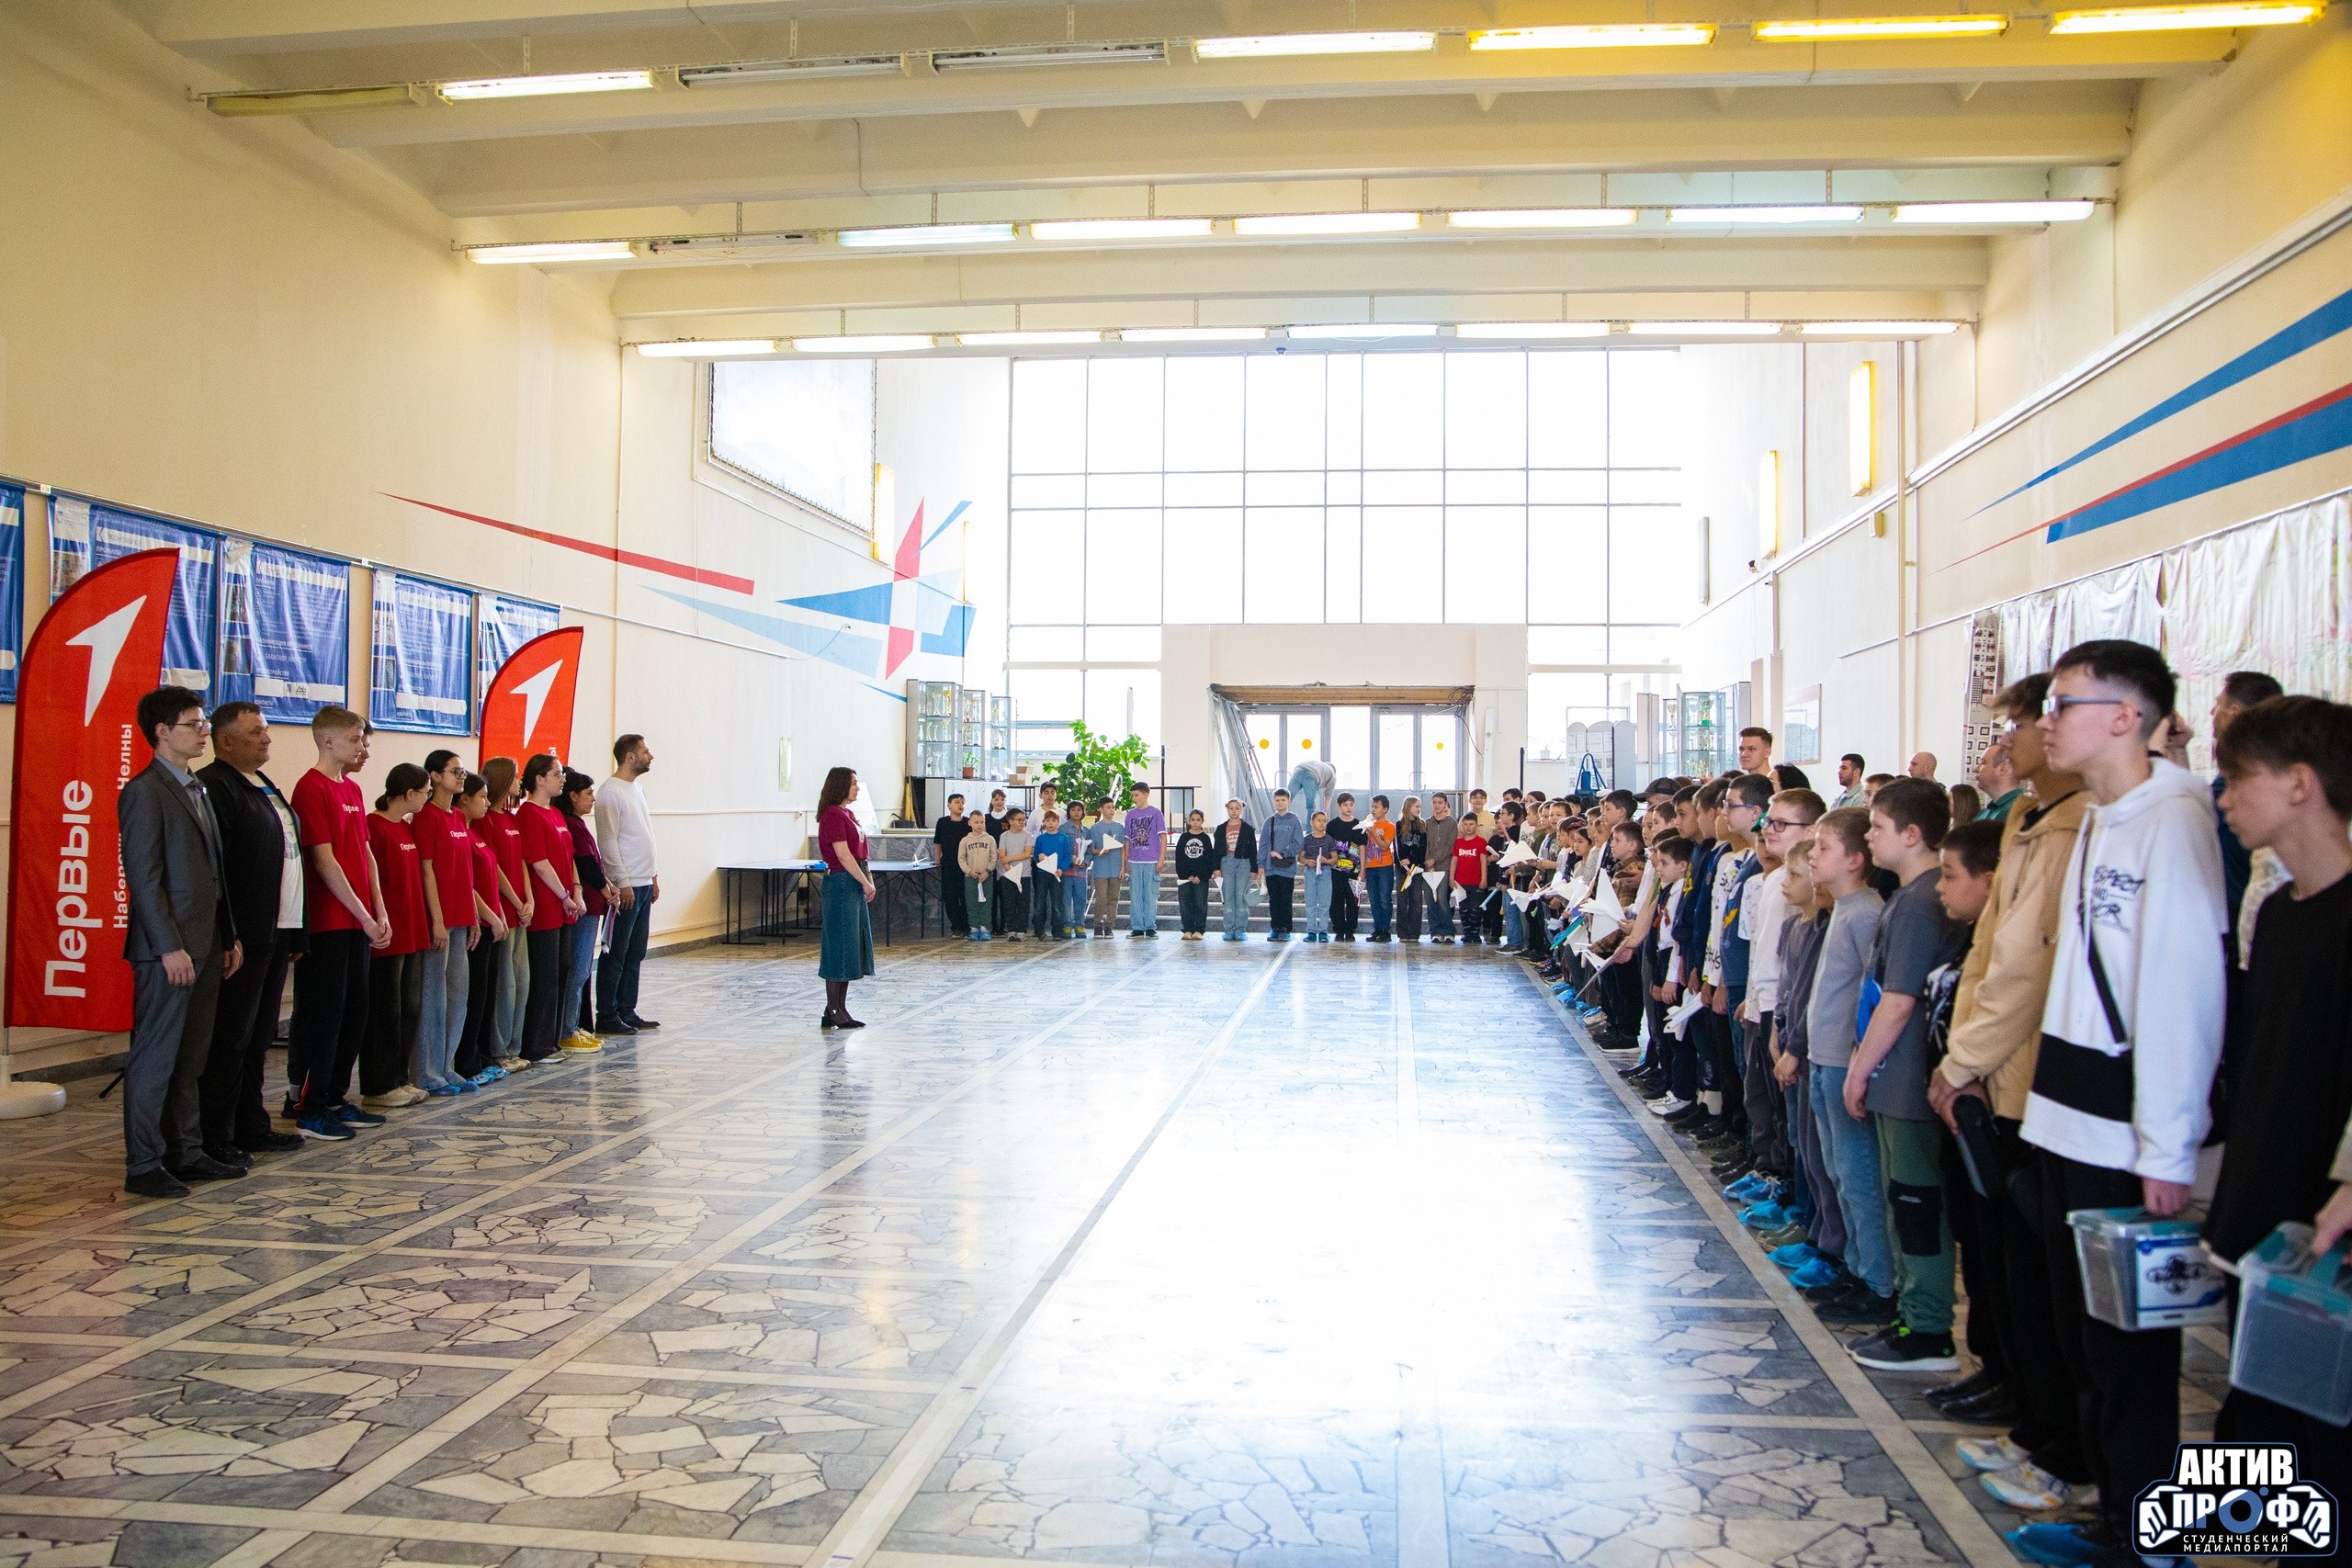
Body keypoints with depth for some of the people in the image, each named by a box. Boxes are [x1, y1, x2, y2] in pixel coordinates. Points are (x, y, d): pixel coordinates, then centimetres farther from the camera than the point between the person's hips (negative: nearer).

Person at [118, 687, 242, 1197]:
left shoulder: (197, 789, 16)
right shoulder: (144, 792, -10)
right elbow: (143, 877, -15)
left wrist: (228, 937, 16)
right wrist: (170, 947, -18)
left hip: (205, 945, 9)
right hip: (167, 949, -8)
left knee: (191, 1058, 13)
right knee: (155, 1058, -1)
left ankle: (186, 1153, 21)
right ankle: (143, 1166, 6)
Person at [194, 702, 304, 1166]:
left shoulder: (264, 787, 18)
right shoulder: (214, 785, -12)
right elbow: (211, 866, -18)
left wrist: (294, 934, 18)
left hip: (276, 933, 9)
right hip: (241, 937, -9)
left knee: (257, 1039, 16)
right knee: (229, 1040, -1)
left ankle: (251, 1127, 25)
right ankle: (216, 1140, 7)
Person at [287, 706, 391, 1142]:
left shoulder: (352, 788, 15)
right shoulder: (312, 788, -11)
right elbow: (325, 862, -16)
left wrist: (380, 913, 7)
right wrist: (364, 916, -15)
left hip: (358, 921, 9)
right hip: (327, 922, -8)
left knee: (354, 1013, 13)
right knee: (322, 1015, -2)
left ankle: (336, 1098, 23)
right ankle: (309, 1109, 7)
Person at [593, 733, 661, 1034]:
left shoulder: (638, 789, 15)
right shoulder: (610, 792, -12)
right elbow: (608, 842, -16)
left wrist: (653, 875, 18)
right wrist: (623, 883, -17)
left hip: (644, 884, 9)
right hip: (625, 886, -9)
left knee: (635, 953, 12)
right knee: (616, 954, -3)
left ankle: (627, 1012, 19)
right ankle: (607, 1017, 4)